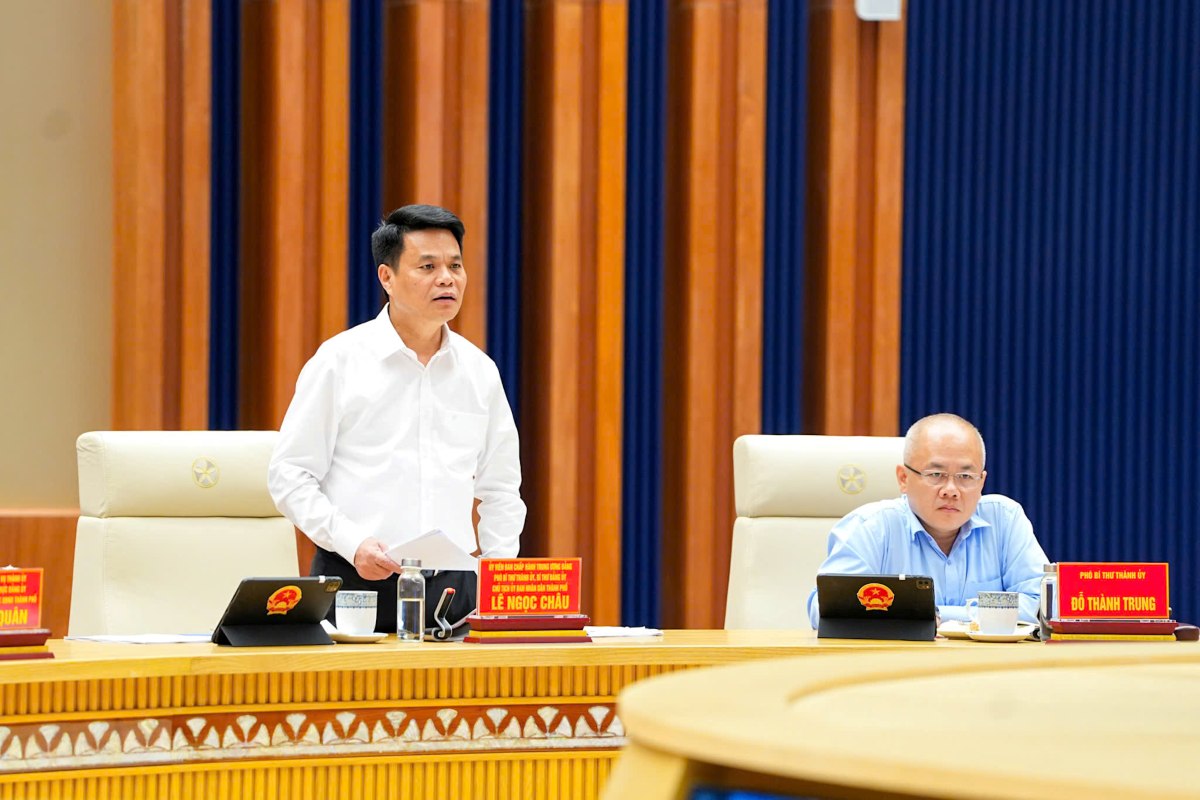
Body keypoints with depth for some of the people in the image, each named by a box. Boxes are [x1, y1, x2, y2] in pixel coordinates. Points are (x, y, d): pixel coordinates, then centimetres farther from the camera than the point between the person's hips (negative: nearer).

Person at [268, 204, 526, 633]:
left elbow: (500, 489, 20)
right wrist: (352, 543, -15)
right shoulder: (340, 360, -1)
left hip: (451, 584, 3)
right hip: (356, 582, -3)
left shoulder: (479, 371, 12)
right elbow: (289, 475, -3)